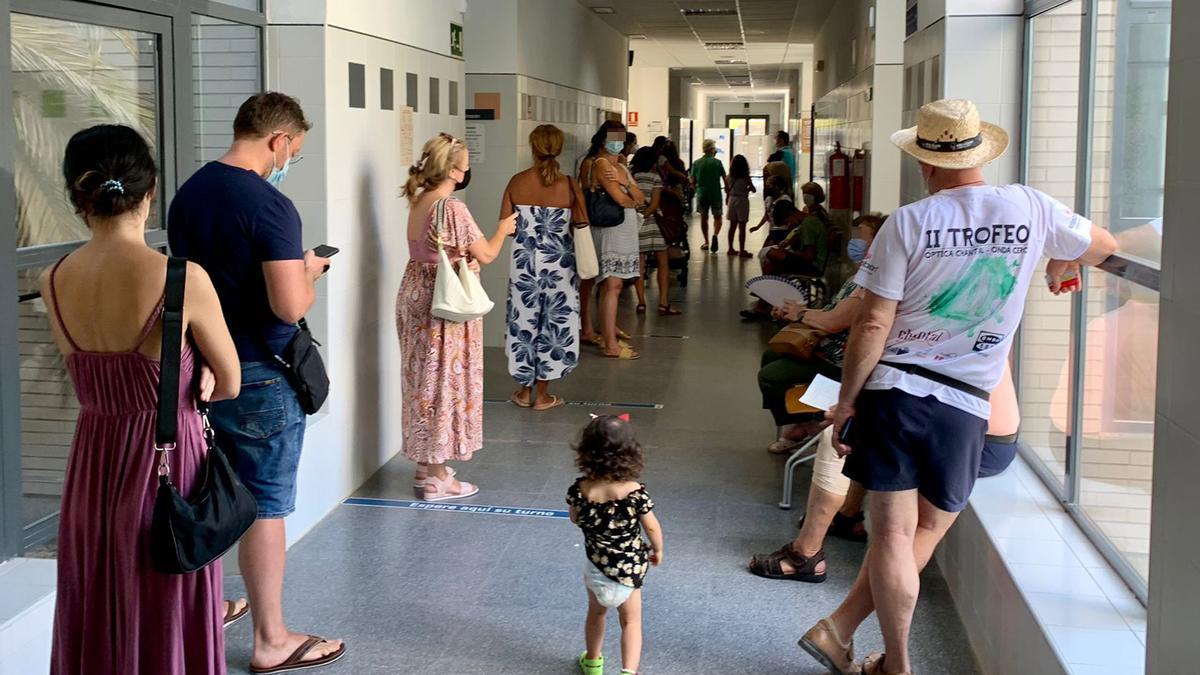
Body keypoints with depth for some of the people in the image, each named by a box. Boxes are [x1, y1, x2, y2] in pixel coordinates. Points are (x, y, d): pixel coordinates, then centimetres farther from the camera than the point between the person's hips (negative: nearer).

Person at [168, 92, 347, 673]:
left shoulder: (187, 193, 6)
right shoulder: (270, 205, -20)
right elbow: (291, 306, -26)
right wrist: (308, 272, -5)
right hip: (259, 376, -8)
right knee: (265, 506, 2)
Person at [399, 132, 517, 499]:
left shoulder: (419, 201, 7)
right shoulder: (452, 208, -19)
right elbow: (486, 254, -12)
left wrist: (467, 261, 1)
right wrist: (502, 229, 5)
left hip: (416, 296, 9)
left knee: (425, 379, 16)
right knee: (445, 380, -1)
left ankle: (426, 465, 26)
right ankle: (438, 479, 4)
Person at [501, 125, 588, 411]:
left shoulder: (517, 182, -5)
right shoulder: (568, 185, -10)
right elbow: (582, 225, -6)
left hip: (524, 262, 1)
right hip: (558, 264, -1)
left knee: (524, 322, 13)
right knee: (553, 324, 9)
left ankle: (525, 390, 20)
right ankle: (542, 394, 14)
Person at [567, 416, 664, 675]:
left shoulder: (580, 490, -21)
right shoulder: (635, 492, -26)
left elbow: (575, 519, 0)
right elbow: (652, 527, -10)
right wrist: (657, 550, 8)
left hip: (595, 563, 2)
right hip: (629, 565, -2)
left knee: (596, 612, 28)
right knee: (631, 621, 16)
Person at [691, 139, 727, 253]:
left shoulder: (697, 163, 1)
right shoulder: (717, 162, -5)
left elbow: (693, 182, 2)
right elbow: (725, 180, -4)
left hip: (701, 193, 2)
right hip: (716, 193, -2)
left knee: (703, 217, 14)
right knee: (717, 217, 9)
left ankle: (706, 242, 16)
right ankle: (715, 235, -18)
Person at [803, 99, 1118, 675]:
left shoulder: (908, 223, -7)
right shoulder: (1030, 209, -1)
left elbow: (873, 323, -8)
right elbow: (1103, 245, 17)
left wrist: (846, 401, 0)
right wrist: (1056, 272, 36)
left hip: (893, 389, -1)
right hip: (965, 406, 1)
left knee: (893, 533, 4)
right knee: (925, 531, 15)